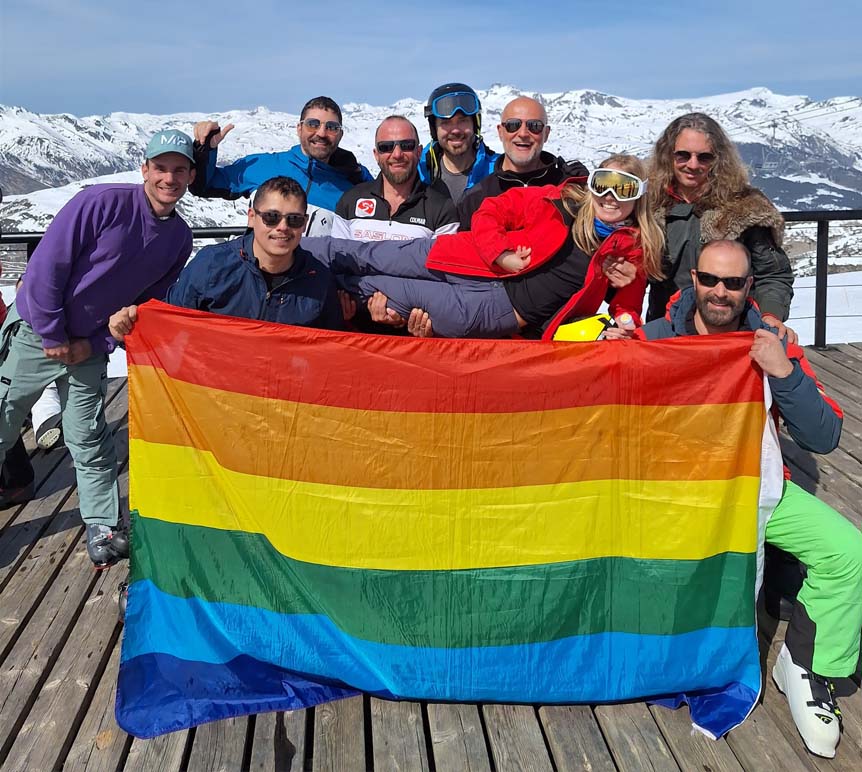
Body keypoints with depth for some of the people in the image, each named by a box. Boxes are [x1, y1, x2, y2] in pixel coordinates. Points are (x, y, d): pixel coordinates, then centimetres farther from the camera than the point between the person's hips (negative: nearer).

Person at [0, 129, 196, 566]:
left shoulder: (180, 238, -1)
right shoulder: (104, 202, -18)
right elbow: (47, 266, -16)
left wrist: (96, 343, -4)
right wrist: (53, 337, -11)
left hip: (89, 347, 4)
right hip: (36, 333, -3)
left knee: (89, 440, 8)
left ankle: (103, 526, 19)